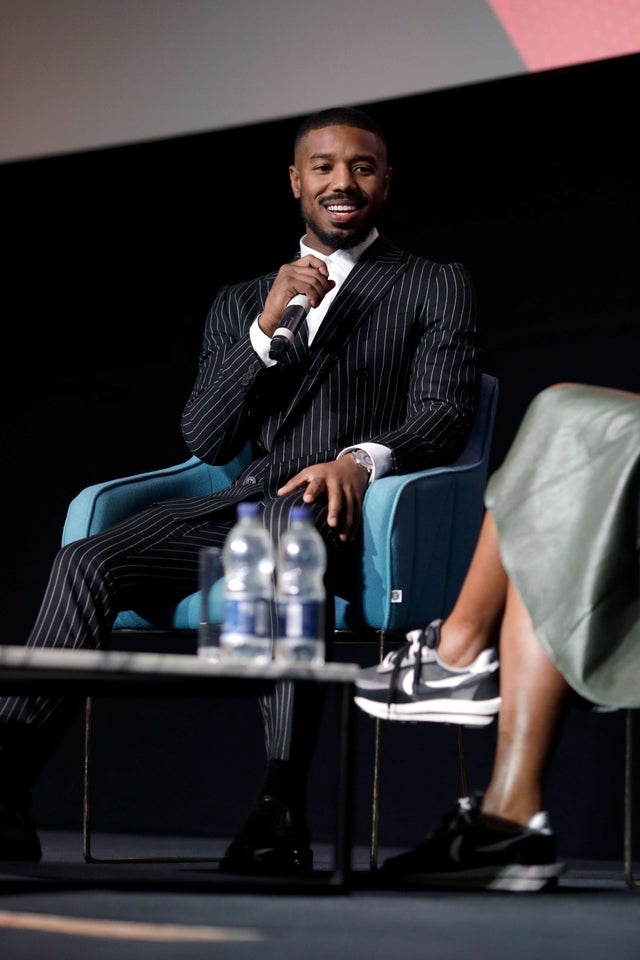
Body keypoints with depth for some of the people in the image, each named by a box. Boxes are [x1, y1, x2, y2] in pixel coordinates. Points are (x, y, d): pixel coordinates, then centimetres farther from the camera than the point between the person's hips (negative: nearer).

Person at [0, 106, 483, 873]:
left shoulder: (437, 290, 16)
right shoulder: (238, 305, 26)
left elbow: (442, 416, 0)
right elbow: (204, 441, 13)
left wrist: (363, 459, -22)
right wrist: (267, 327, -1)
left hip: (349, 513, -4)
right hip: (240, 506, 4)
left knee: (288, 532, -41)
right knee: (89, 561, -23)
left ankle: (282, 811, -49)